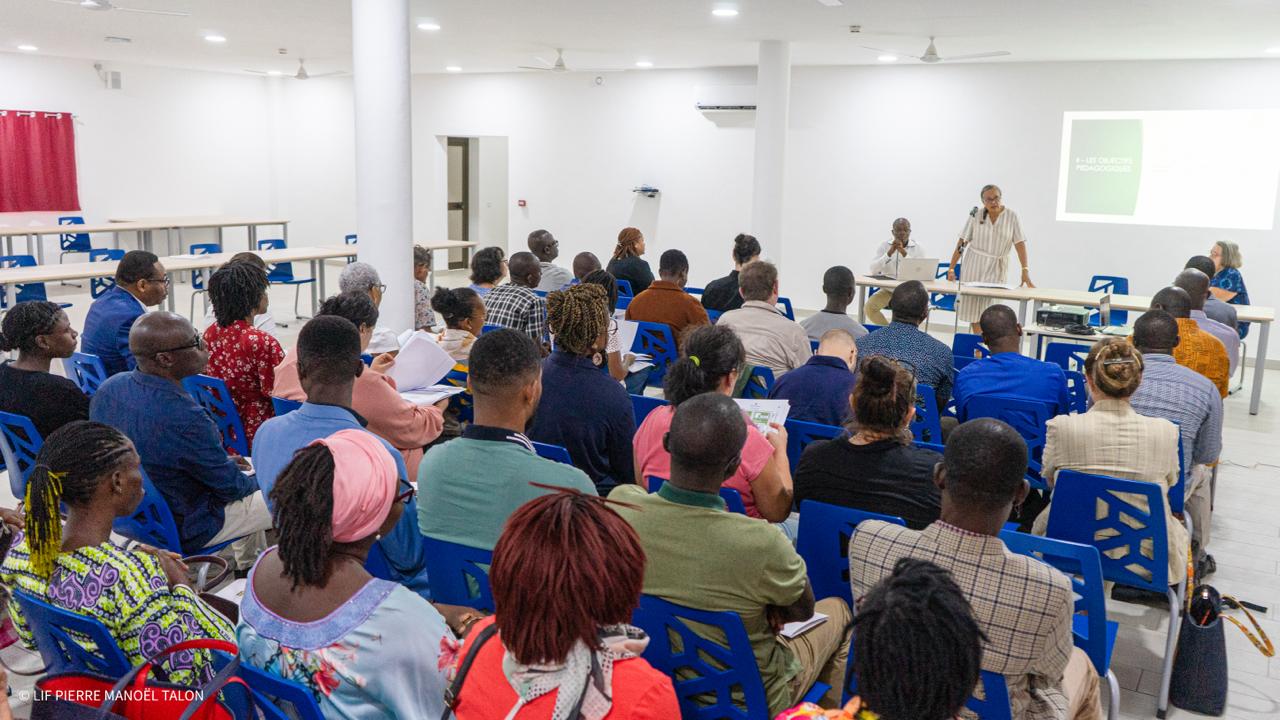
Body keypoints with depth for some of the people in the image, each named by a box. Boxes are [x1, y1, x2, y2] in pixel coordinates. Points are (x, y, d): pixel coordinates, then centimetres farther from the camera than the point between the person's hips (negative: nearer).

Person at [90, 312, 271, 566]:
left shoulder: (110, 387, -12)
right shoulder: (184, 418, -36)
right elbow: (231, 487, -20)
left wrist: (222, 462, 11)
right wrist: (256, 482, 3)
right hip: (183, 530, -8)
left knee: (247, 466, 27)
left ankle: (248, 565, 43)